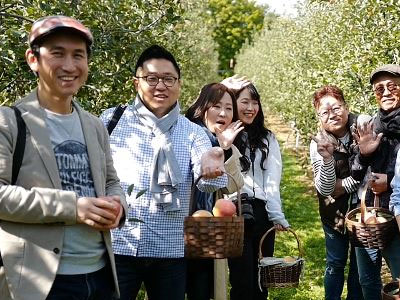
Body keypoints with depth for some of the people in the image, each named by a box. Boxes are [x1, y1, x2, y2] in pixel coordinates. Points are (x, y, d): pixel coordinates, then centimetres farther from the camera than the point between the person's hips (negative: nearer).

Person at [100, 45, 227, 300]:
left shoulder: (193, 132, 5)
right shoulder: (112, 120, 4)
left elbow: (207, 183, -11)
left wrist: (209, 167, -34)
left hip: (170, 252, 2)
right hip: (116, 247, -1)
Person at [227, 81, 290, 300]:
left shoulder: (267, 139, 14)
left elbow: (272, 180, 4)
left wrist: (277, 215, -7)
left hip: (262, 212, 4)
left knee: (261, 277, 8)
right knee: (242, 280, -4)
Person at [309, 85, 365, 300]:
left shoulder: (364, 125, -14)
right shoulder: (319, 144, -12)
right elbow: (325, 189, -18)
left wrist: (344, 184, -16)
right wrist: (327, 158, -33)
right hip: (335, 212, 0)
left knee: (360, 262, 14)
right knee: (336, 263, 11)